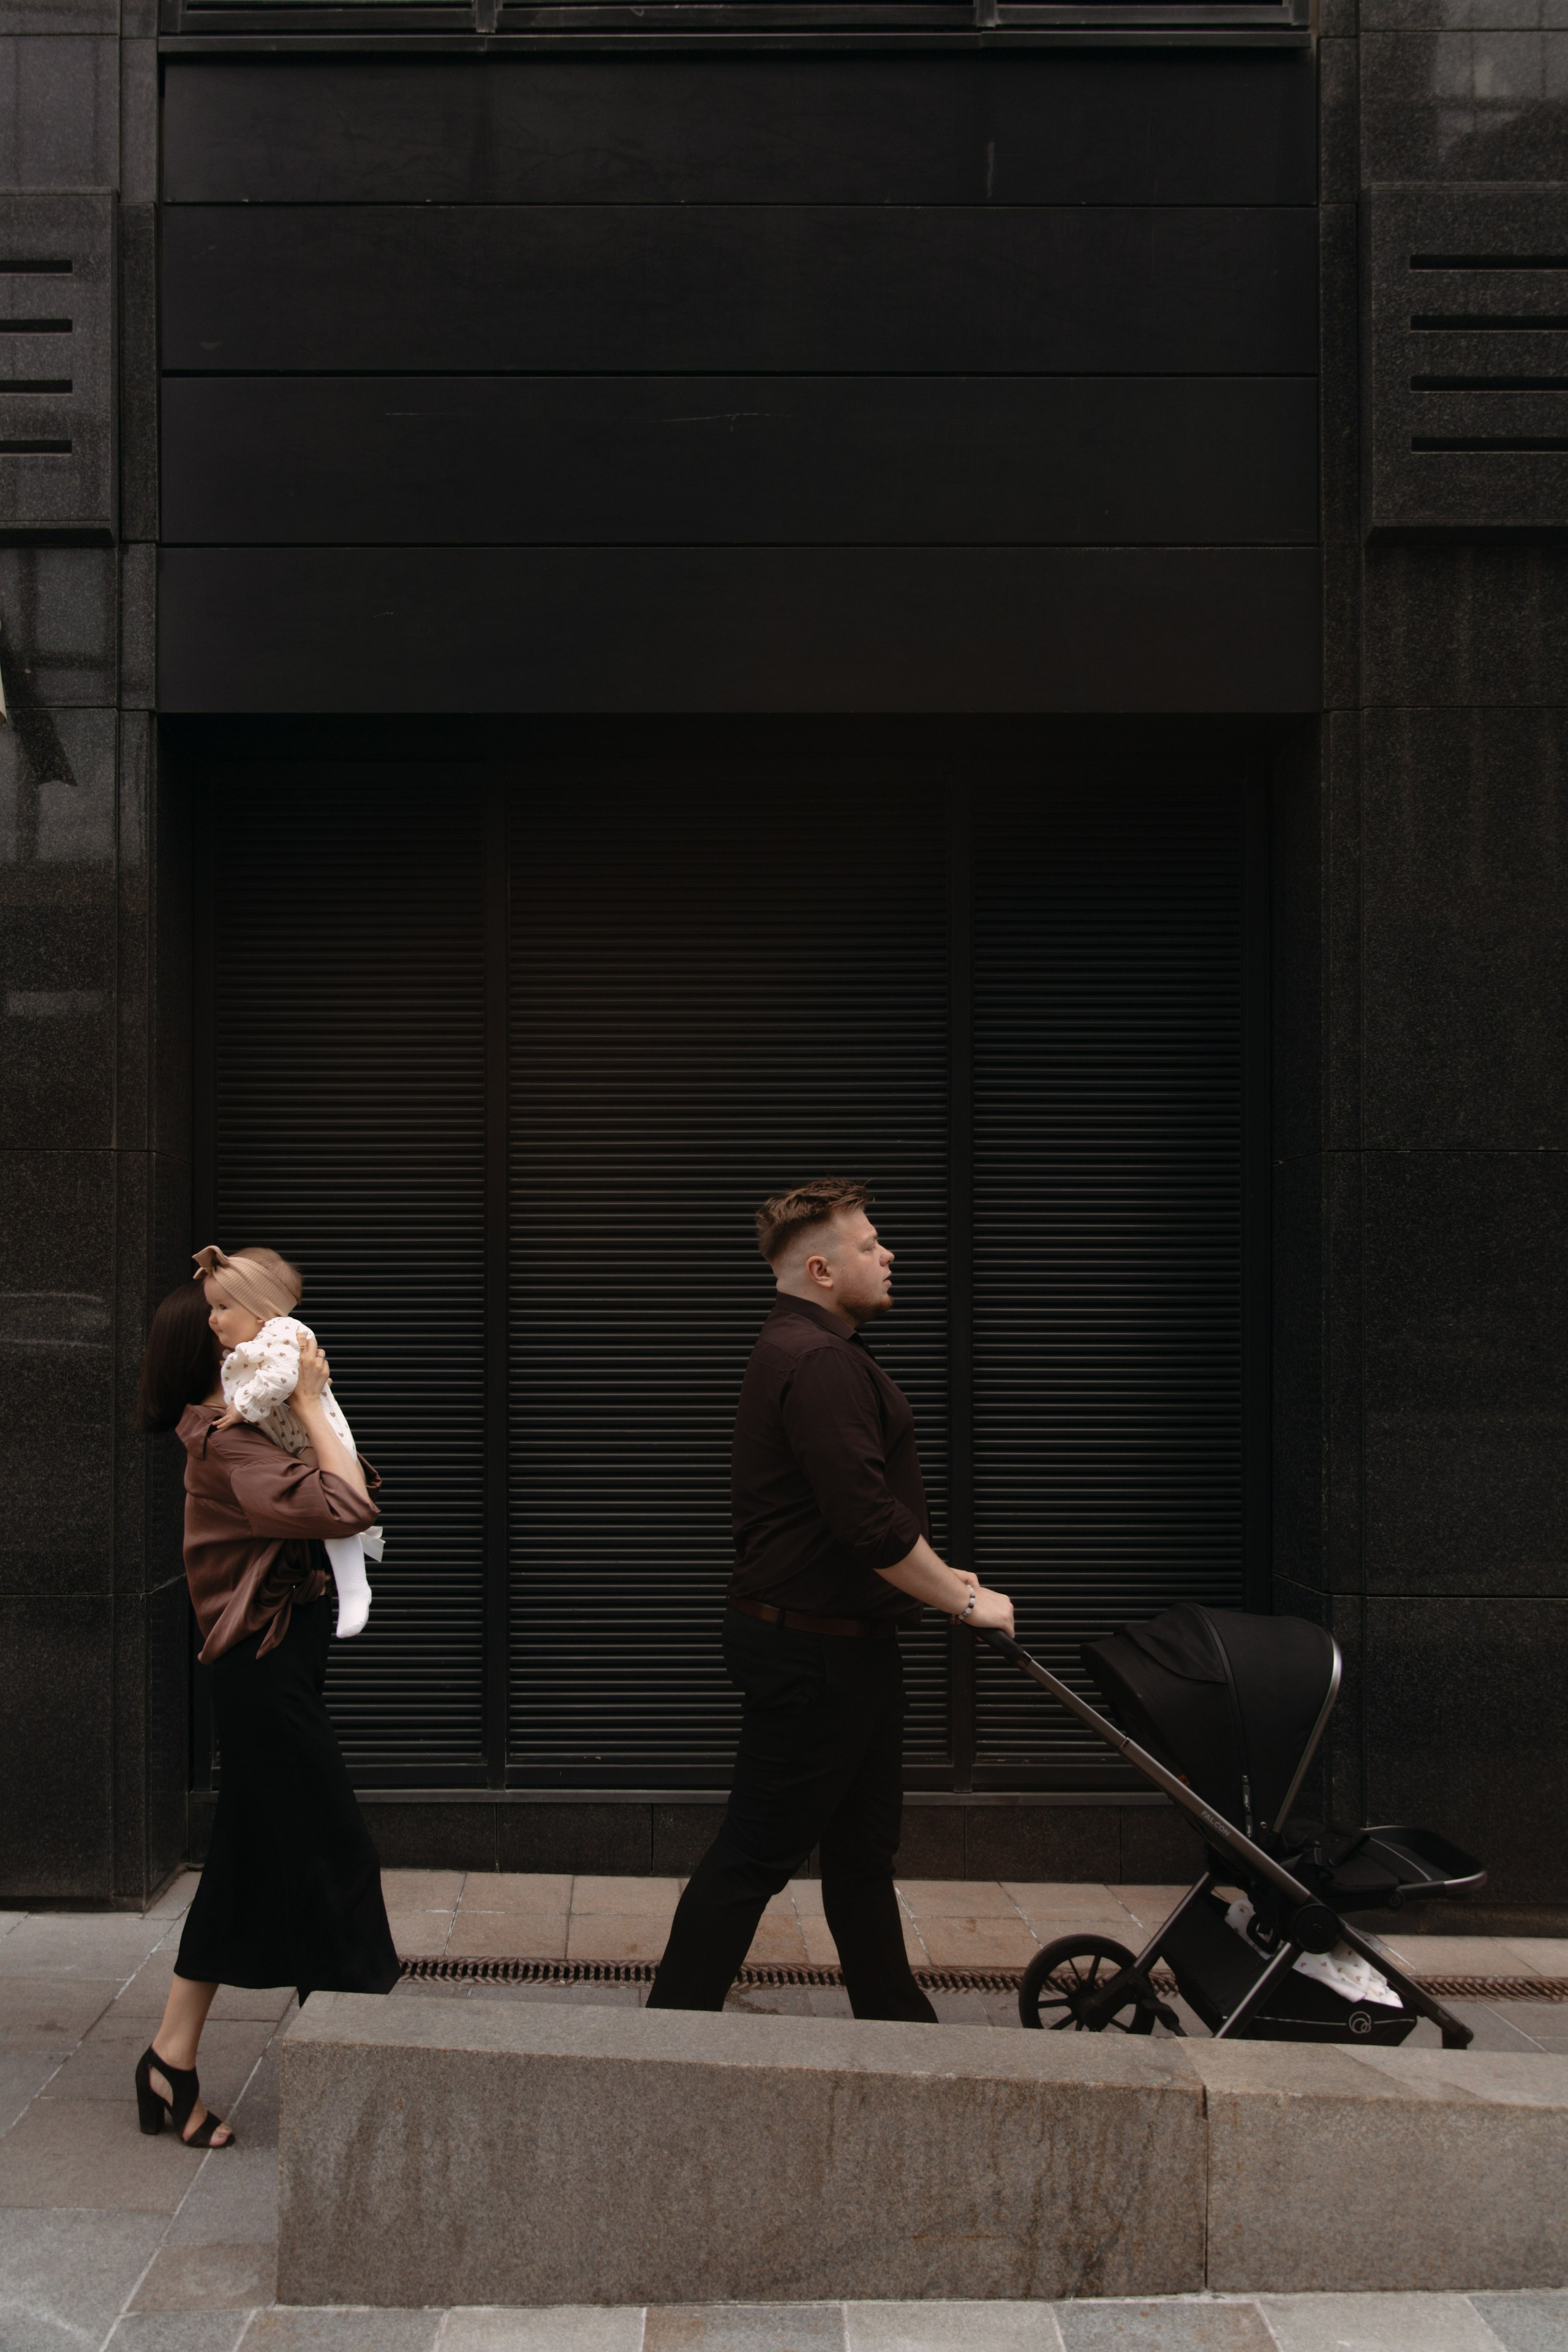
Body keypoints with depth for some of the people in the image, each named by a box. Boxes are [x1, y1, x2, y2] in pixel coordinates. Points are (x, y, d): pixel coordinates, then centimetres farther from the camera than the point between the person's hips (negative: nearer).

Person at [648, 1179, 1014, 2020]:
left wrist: (936, 1575, 17)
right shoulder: (819, 1363, -21)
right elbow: (870, 1524, -27)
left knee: (863, 1848, 17)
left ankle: (893, 2016, 27)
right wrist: (964, 1601, -16)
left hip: (842, 1644, 11)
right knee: (756, 1852, -3)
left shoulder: (808, 1351, 16)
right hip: (812, 1653, -11)